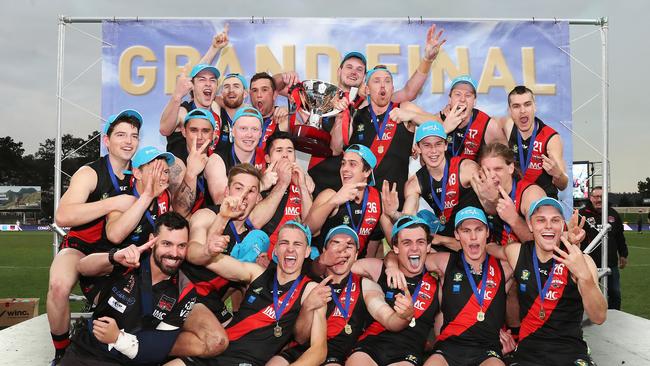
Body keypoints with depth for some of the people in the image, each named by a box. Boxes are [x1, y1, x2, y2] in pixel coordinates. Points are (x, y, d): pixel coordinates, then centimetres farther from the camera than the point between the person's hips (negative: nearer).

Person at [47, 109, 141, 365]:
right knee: (59, 286, -33)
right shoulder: (90, 174, -17)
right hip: (81, 246, -4)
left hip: (115, 253, 4)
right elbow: (62, 217, -33)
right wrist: (113, 203, -37)